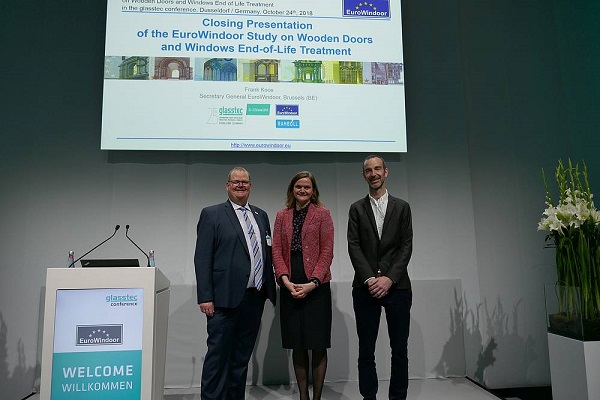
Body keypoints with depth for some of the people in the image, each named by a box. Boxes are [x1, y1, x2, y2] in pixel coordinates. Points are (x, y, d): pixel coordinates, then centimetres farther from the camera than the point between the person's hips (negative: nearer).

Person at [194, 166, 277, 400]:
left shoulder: (261, 216, 15)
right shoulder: (212, 214, 0)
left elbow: (268, 254, 15)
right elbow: (202, 258, -6)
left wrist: (270, 289, 11)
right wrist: (205, 297, -12)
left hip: (255, 297, 5)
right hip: (226, 297, -5)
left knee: (242, 355, 14)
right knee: (218, 354, 1)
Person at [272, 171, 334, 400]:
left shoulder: (322, 214, 1)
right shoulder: (282, 216, 10)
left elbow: (327, 251, -4)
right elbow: (276, 250, 4)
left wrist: (313, 282, -14)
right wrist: (285, 279, -10)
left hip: (316, 286, -3)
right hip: (290, 287, 3)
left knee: (318, 345, 3)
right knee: (297, 345, 10)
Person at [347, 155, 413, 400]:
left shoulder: (402, 207, 9)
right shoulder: (357, 208, 9)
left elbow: (406, 246, 1)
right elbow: (354, 246, 1)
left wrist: (389, 278, -11)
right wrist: (369, 279, -12)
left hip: (397, 286, 0)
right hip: (365, 288, 0)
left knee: (400, 350, 6)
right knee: (366, 351, 7)